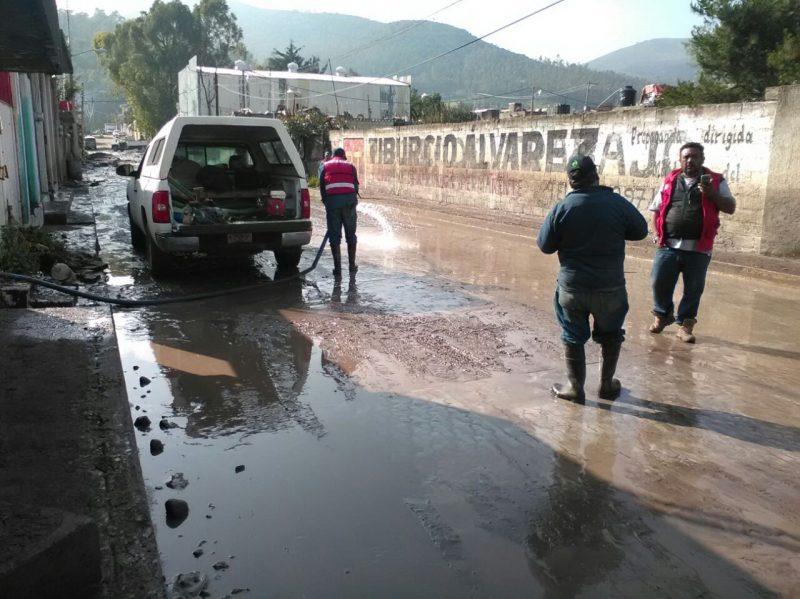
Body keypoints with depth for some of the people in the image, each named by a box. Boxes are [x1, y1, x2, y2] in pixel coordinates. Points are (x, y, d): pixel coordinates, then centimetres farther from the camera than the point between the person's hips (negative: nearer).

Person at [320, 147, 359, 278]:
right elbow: (356, 185, 11)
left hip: (331, 199, -1)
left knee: (334, 235, 3)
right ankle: (352, 266, 18)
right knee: (351, 234, 13)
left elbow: (321, 186, 10)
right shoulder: (350, 165, 19)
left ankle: (337, 268, 1)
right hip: (349, 200, 1)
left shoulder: (325, 166, 18)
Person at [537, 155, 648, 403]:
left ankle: (575, 387, 22)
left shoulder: (561, 208, -11)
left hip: (571, 287, 0)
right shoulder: (618, 204, -10)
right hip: (610, 288, 1)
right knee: (610, 335, 21)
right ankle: (607, 385, 30)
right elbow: (641, 231, 5)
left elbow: (545, 245, -4)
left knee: (573, 337, 15)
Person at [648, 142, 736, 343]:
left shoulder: (715, 181, 7)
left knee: (693, 289, 5)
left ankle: (685, 324, 21)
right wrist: (658, 234, 2)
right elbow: (656, 209, 15)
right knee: (659, 283, 2)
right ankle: (663, 315, 26)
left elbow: (731, 208, 2)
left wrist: (712, 194, -14)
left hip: (698, 249, -1)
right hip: (668, 246, 1)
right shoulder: (670, 180, 10)